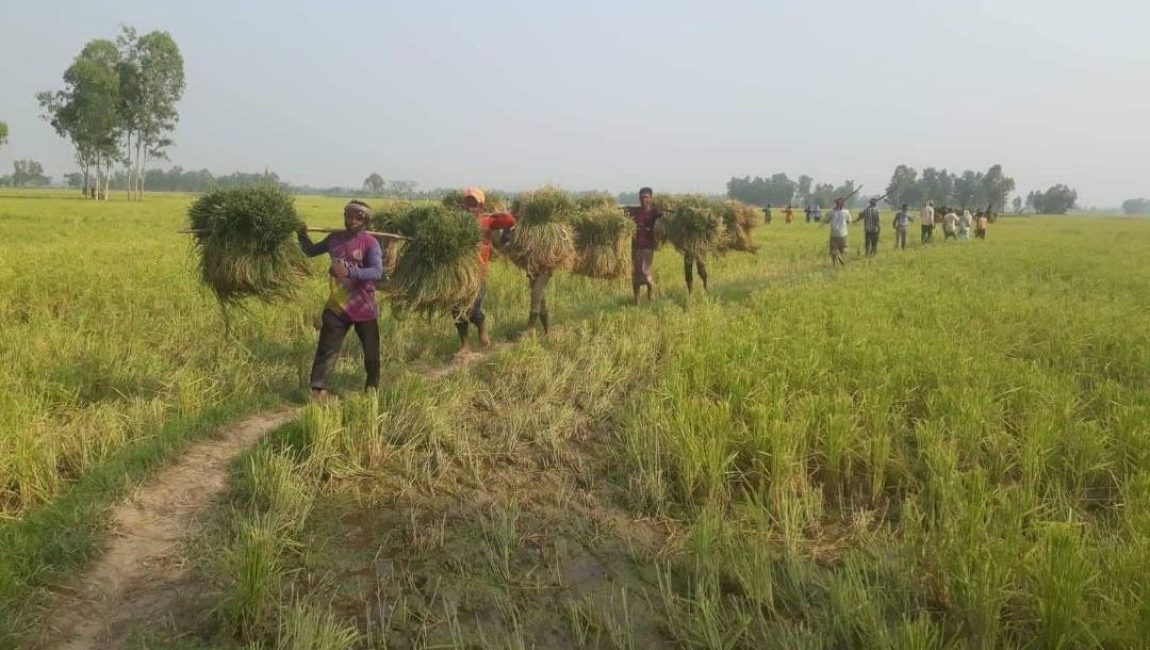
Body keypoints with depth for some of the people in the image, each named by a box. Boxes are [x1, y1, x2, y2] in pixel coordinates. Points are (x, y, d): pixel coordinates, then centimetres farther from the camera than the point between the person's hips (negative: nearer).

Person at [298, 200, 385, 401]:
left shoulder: (370, 243, -13)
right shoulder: (334, 238, 3)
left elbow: (377, 272, -27)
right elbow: (311, 251, 21)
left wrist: (349, 272, -39)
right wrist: (303, 236, 1)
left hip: (364, 307, -3)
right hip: (337, 305, 3)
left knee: (371, 351, 11)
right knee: (327, 347, -2)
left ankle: (372, 388, 32)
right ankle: (317, 389, 0)